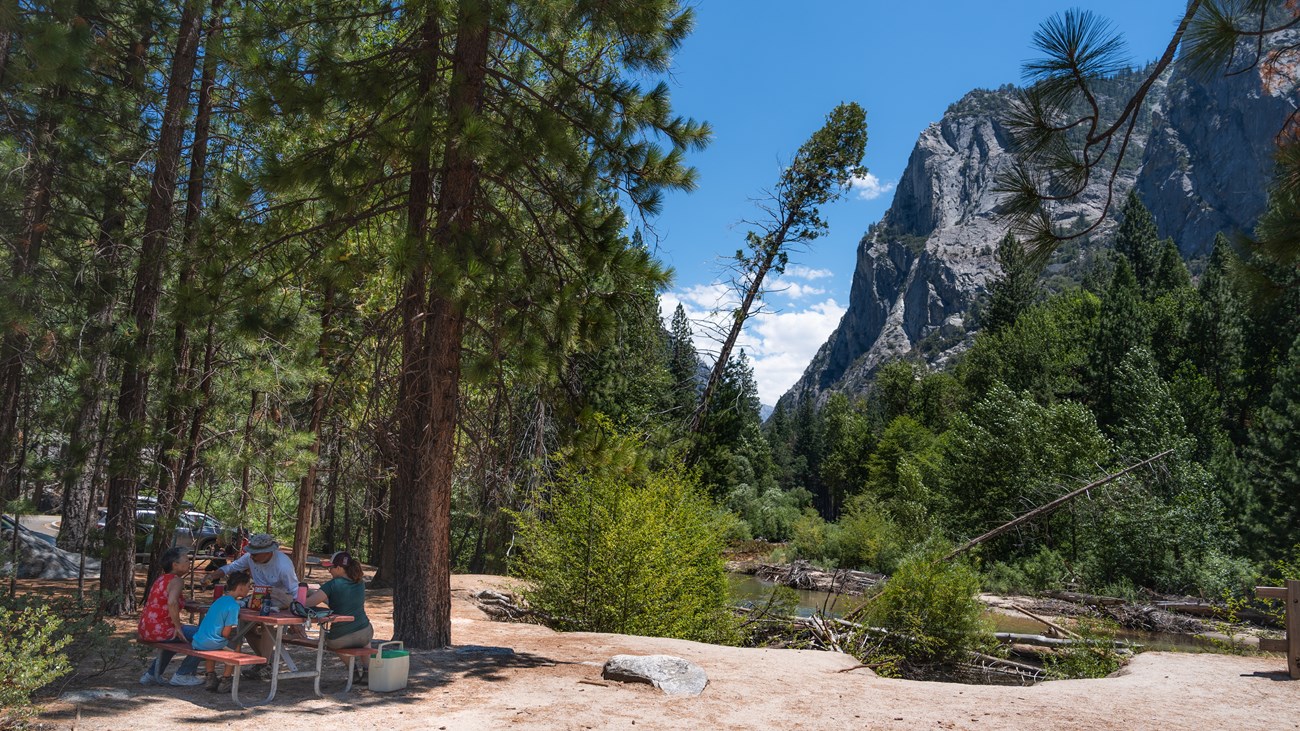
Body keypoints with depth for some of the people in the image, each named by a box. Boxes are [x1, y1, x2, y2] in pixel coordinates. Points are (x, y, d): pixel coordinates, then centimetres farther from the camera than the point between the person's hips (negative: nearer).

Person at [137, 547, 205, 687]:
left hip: (145, 630, 10)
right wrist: (178, 627, -22)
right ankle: (182, 675, 5)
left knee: (176, 637, 38)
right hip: (160, 630, -10)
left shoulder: (161, 579, 16)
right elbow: (172, 603, -31)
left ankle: (151, 674, 36)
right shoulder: (176, 581, -13)